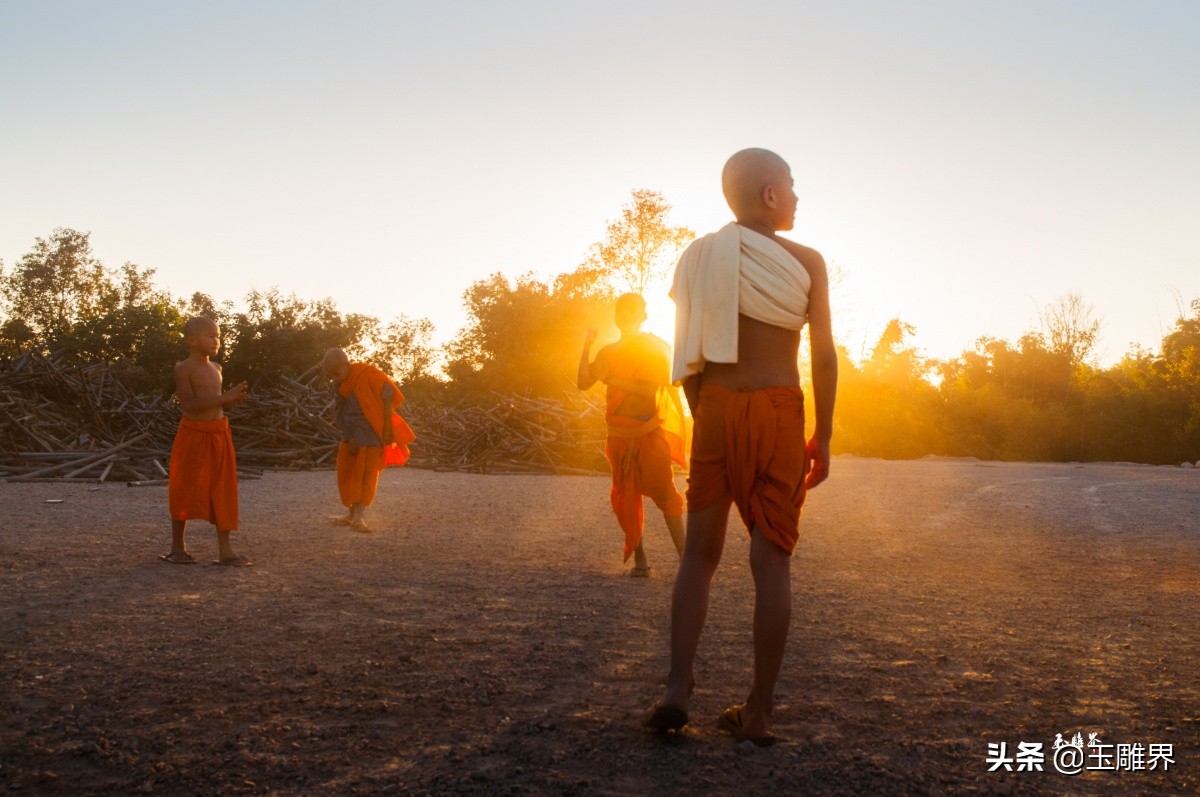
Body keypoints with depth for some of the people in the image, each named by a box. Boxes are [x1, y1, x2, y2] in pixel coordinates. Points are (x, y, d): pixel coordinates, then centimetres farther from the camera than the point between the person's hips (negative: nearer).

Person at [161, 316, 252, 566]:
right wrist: (224, 397, -25)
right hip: (193, 434, -6)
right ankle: (178, 547, 17)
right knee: (184, 491, 4)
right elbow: (189, 404, -20)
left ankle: (225, 549, 6)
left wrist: (232, 400, 4)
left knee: (222, 491, 3)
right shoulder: (184, 368, -10)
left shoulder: (216, 368, 12)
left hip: (218, 434, 6)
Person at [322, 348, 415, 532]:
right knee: (348, 474, 5)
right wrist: (349, 438, 2)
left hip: (372, 434, -7)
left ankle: (358, 517, -16)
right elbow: (339, 413, 10)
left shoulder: (369, 374, -16)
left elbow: (388, 398, -13)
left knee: (366, 475, -9)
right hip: (353, 435, 7)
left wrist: (388, 429, -13)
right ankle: (353, 515, 13)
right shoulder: (342, 385, 5)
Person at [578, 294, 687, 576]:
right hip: (620, 437, 4)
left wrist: (611, 379, -19)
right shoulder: (608, 353, 15)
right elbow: (583, 383, 4)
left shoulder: (657, 348, 2)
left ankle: (685, 556, -15)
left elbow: (650, 388, -12)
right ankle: (639, 558, 9)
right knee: (625, 497, 2)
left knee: (663, 490, -15)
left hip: (652, 433, -4)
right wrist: (586, 348, -6)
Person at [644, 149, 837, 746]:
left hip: (717, 408, 2)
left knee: (700, 554, 11)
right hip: (780, 411, -2)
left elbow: (689, 355, 5)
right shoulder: (805, 261, 0)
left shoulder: (700, 257, 5)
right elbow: (824, 356, -3)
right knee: (772, 561, 3)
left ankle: (677, 690, 0)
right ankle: (758, 712, 6)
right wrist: (824, 436, 3)